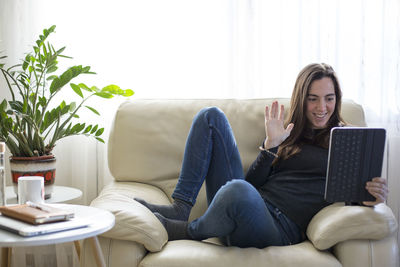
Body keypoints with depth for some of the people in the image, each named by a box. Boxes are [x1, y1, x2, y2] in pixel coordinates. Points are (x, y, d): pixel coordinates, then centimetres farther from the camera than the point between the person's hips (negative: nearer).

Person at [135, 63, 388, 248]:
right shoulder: (290, 133, 21)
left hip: (281, 228, -5)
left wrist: (376, 195, -19)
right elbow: (254, 182, 13)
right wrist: (270, 145, -3)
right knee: (211, 116, -1)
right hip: (243, 206, 5)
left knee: (239, 190, -43)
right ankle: (179, 210, -10)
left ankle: (189, 231, -9)